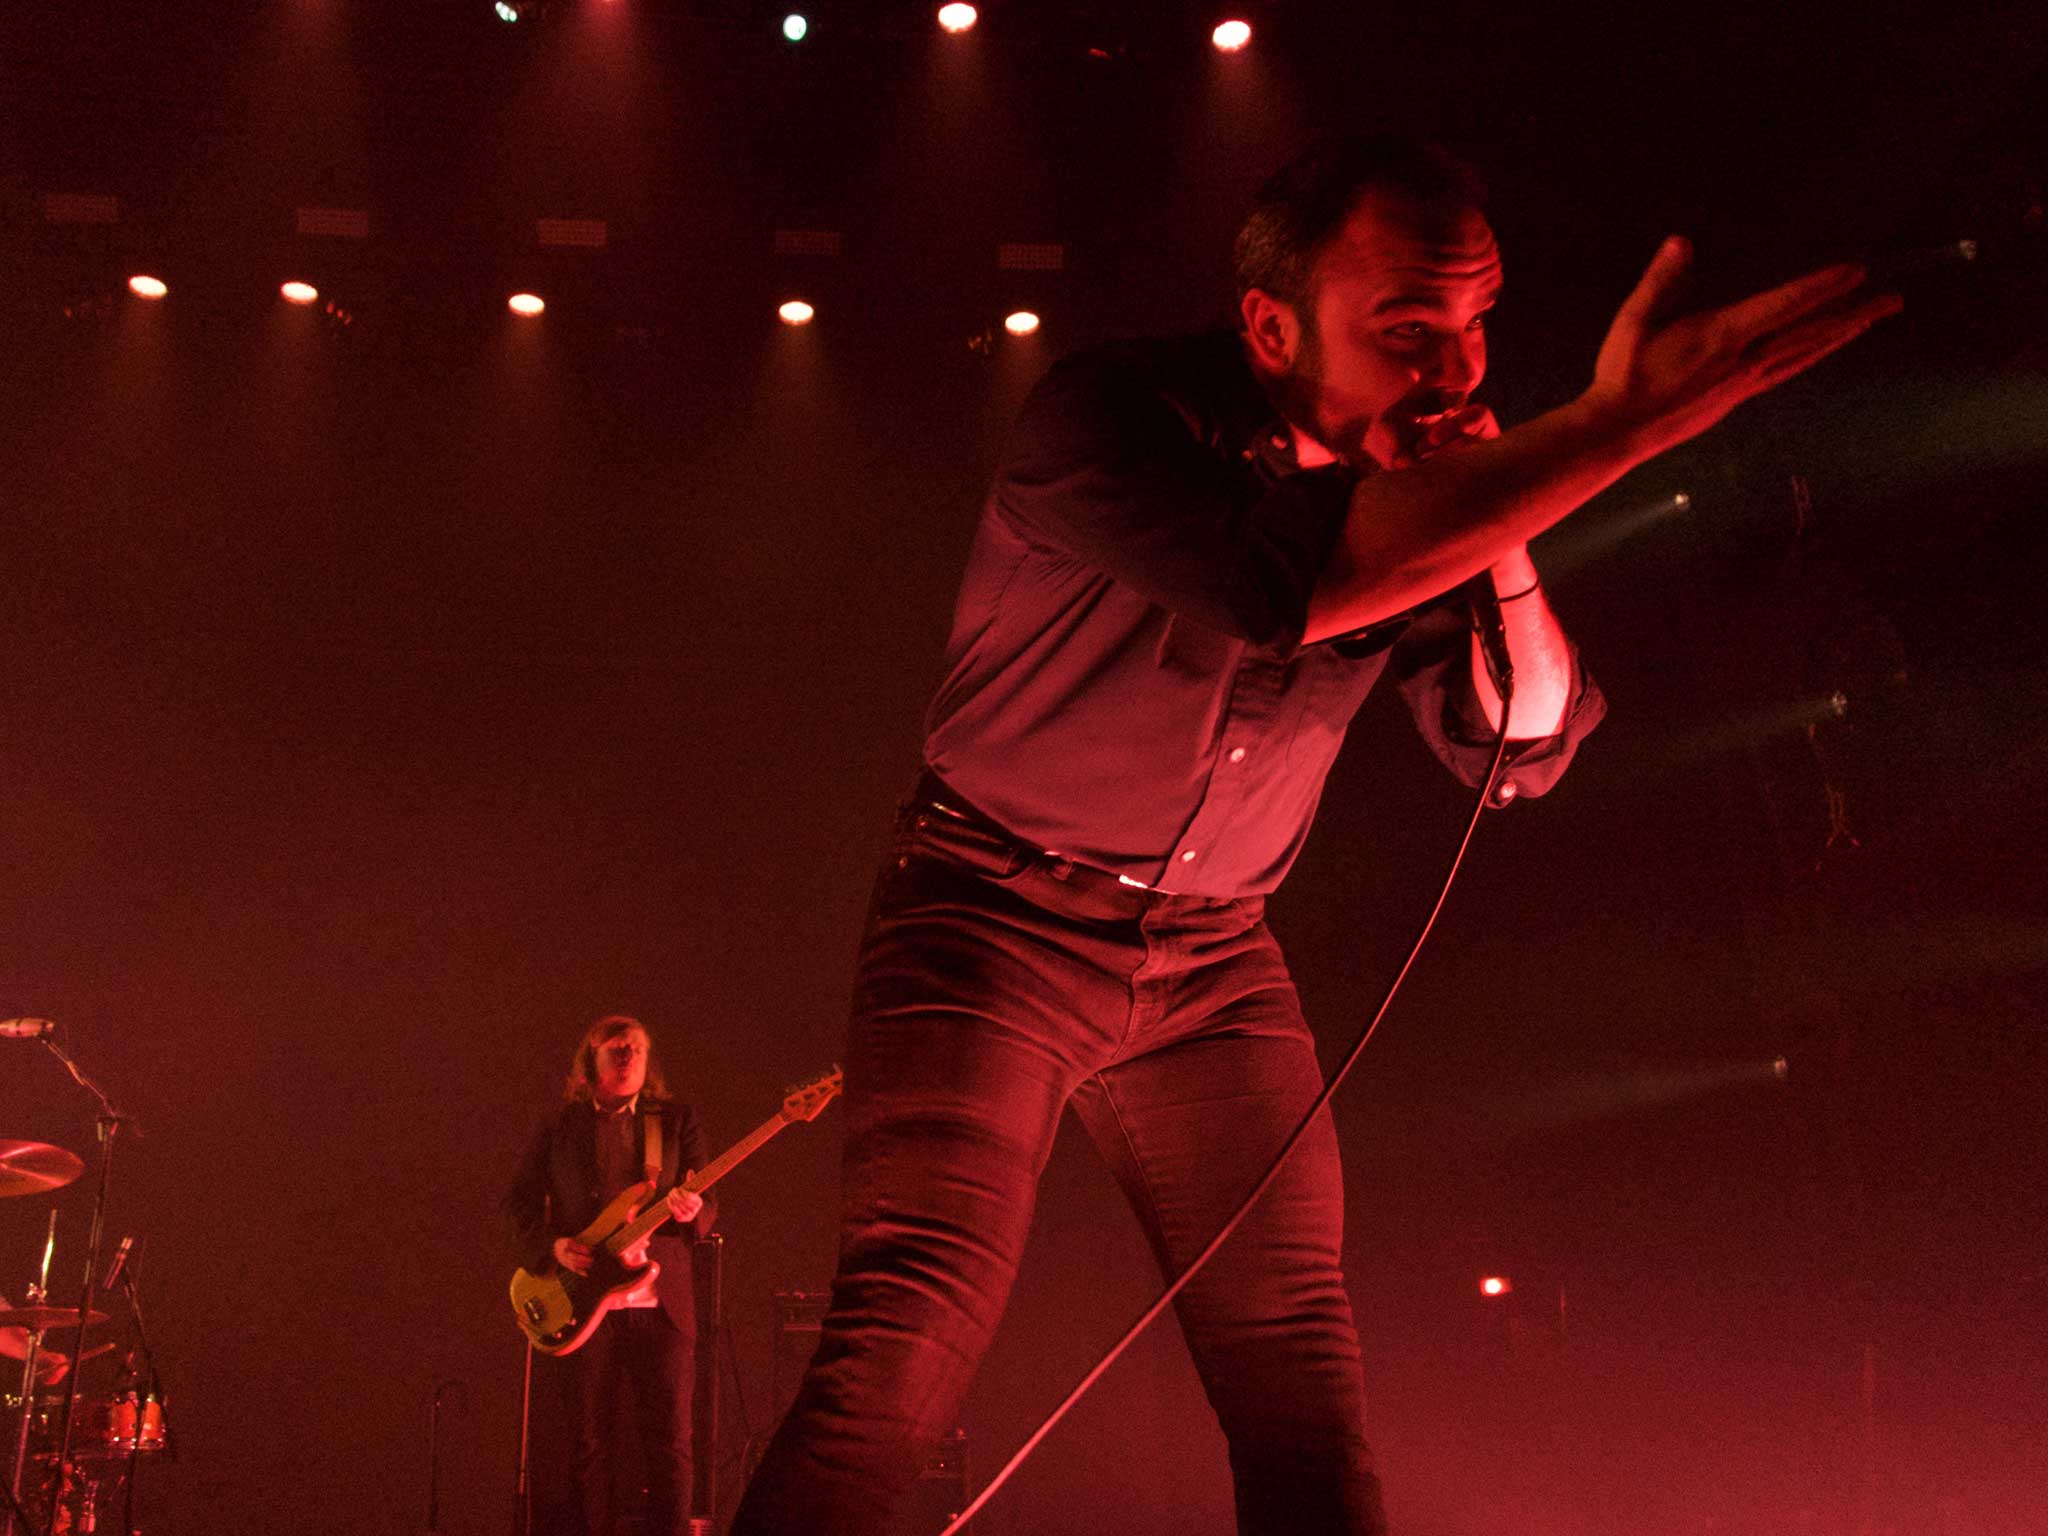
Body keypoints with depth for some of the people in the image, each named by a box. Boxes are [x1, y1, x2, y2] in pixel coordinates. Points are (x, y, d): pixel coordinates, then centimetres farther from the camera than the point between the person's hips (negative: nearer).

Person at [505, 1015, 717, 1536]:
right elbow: (519, 1201, 11)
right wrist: (553, 1244, -7)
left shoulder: (677, 1120, 8)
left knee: (669, 1439, -2)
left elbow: (705, 1214, 5)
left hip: (661, 1303, 0)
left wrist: (691, 1212, -19)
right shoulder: (558, 1127, 9)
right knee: (589, 1442, 5)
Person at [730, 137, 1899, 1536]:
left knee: (1304, 1376, 1)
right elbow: (1284, 579, -40)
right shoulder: (1110, 418, -19)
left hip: (1213, 955, 5)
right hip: (999, 920, -5)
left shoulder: (1423, 476, 0)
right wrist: (1616, 425, -37)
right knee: (905, 1347, -19)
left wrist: (1504, 550, -15)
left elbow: (1520, 750, 4)